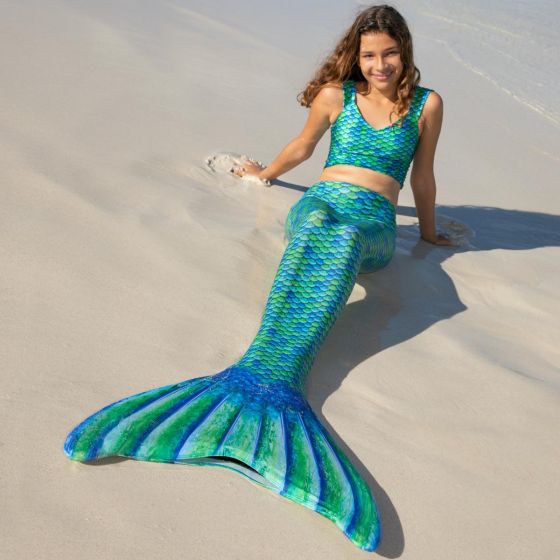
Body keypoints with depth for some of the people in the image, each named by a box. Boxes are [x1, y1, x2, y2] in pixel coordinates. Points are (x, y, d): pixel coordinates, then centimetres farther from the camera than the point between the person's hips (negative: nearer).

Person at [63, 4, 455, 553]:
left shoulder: (427, 104, 11)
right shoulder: (335, 94, 12)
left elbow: (422, 177, 21)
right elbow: (301, 147, 29)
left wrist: (429, 232, 31)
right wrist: (264, 173, 42)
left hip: (374, 227, 0)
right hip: (318, 207, 0)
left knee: (341, 233, -41)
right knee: (322, 220, -42)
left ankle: (268, 374, -61)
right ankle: (268, 380, -62)